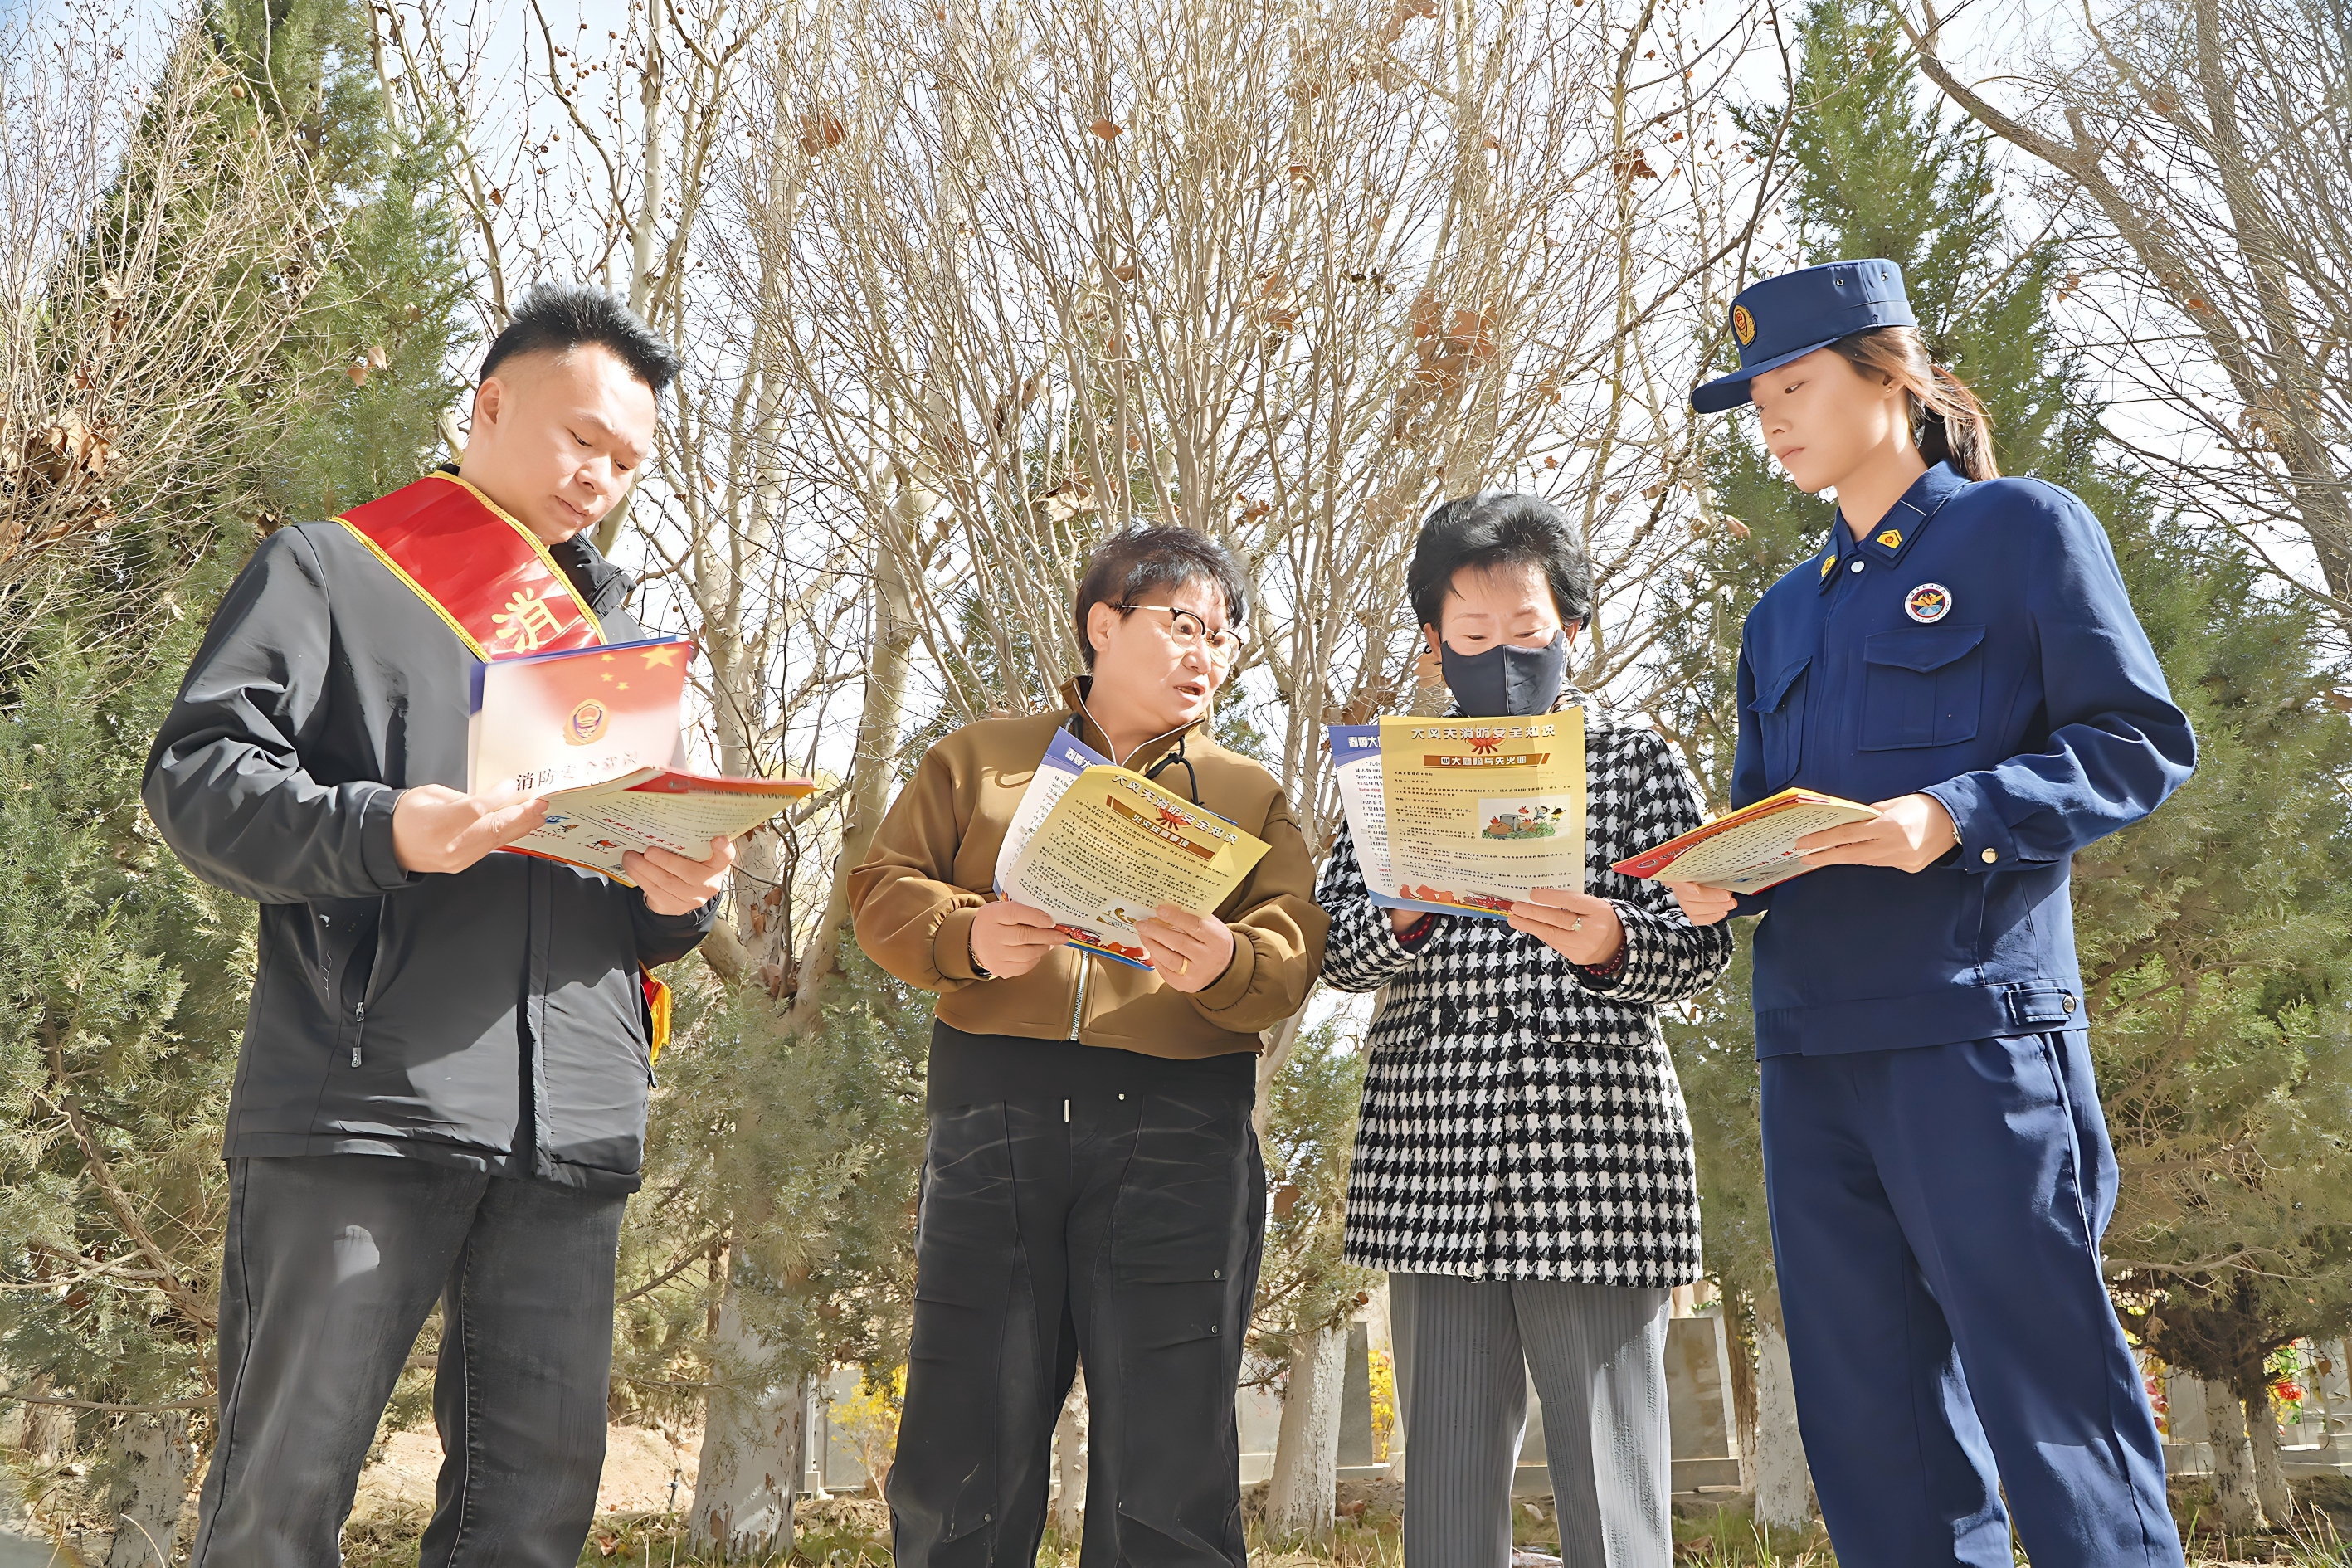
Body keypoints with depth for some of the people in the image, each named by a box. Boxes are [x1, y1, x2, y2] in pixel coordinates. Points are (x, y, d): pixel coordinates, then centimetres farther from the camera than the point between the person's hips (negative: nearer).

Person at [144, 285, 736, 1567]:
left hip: (573, 1120, 5)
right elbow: (199, 769, -3)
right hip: (365, 1094, -5)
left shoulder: (610, 629, 25)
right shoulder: (334, 569, 9)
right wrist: (384, 833, -21)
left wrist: (680, 895, 1)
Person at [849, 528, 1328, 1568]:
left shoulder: (1250, 796, 20)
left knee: (1166, 1479, -1)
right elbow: (882, 891, 8)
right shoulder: (979, 760, 18)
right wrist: (968, 937, -13)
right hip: (994, 1115, 0)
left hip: (1180, 1131, 1)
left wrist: (1222, 965, -17)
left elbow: (1293, 953, 6)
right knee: (962, 1463, 0)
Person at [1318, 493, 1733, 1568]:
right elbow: (1334, 945, 8)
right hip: (1433, 1154, 2)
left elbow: (1701, 949, 3)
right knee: (1446, 1476, 7)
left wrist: (1611, 943, -18)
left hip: (1597, 1154, -2)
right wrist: (1402, 913, -13)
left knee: (1609, 1476, 0)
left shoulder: (1638, 762, 10)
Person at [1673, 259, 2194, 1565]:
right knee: (1868, 1415, 9)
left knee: (2046, 1386, -5)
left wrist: (1955, 817, -18)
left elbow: (2139, 745, -4)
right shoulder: (1784, 618, 20)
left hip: (1976, 1016, -6)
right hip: (1808, 1039, 7)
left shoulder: (2019, 529, 3)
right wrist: (1720, 881, -2)